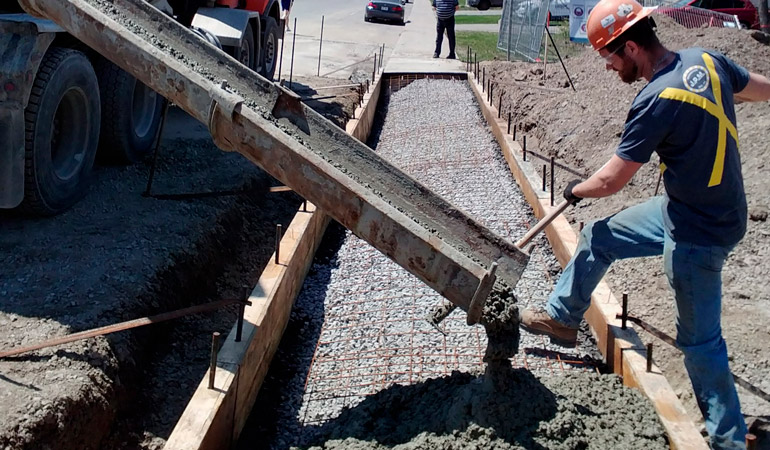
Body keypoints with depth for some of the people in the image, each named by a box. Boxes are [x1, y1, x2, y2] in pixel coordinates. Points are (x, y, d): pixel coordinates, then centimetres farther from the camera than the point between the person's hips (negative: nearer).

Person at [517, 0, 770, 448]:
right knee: (597, 239, 17)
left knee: (699, 338, 5)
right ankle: (562, 318, 35)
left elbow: (609, 182, -18)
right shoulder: (706, 60, -4)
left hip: (697, 232, -9)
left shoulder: (655, 101, -27)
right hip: (683, 207, 9)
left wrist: (575, 189, 3)